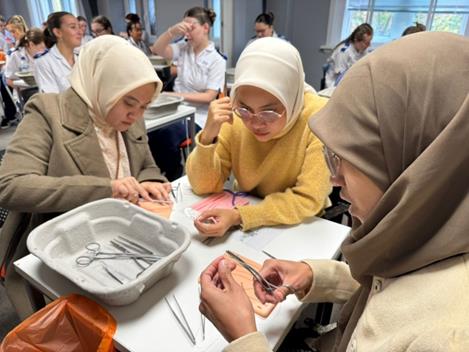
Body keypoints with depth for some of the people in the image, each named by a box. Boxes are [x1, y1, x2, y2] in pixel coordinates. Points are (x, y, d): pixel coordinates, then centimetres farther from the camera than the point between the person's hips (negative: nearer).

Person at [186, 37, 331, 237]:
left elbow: (308, 200, -19)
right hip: (245, 208, 1)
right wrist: (208, 136, -24)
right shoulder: (234, 115, -13)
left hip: (299, 227, -1)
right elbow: (203, 186, -9)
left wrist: (239, 217, -29)